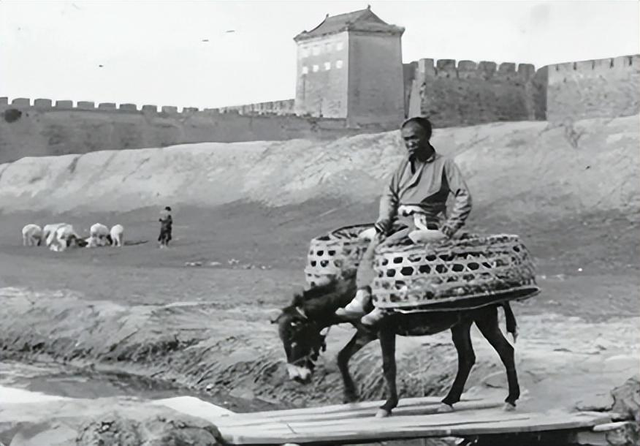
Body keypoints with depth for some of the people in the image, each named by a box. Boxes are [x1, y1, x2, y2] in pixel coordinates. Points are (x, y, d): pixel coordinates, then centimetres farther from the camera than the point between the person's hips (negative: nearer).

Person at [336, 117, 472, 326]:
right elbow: (389, 193, 18)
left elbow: (464, 197, -5)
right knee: (372, 247, -24)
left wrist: (450, 227, -12)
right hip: (399, 221, 5)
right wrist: (384, 218, 0)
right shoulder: (405, 163, 20)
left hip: (424, 225, -5)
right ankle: (361, 297, -35)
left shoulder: (443, 164, 2)